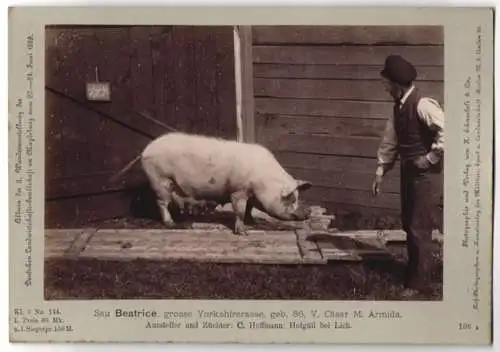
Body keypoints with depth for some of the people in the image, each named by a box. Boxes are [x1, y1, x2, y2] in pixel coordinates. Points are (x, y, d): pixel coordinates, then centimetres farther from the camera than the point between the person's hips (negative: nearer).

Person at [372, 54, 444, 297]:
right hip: (407, 171, 9)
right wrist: (380, 171, 10)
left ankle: (416, 282, 11)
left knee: (419, 228, 0)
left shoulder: (422, 105, -19)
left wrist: (430, 158, -20)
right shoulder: (399, 107, 9)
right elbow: (390, 141, 14)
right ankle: (413, 269, 34)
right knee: (408, 224, 17)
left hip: (423, 173, -8)